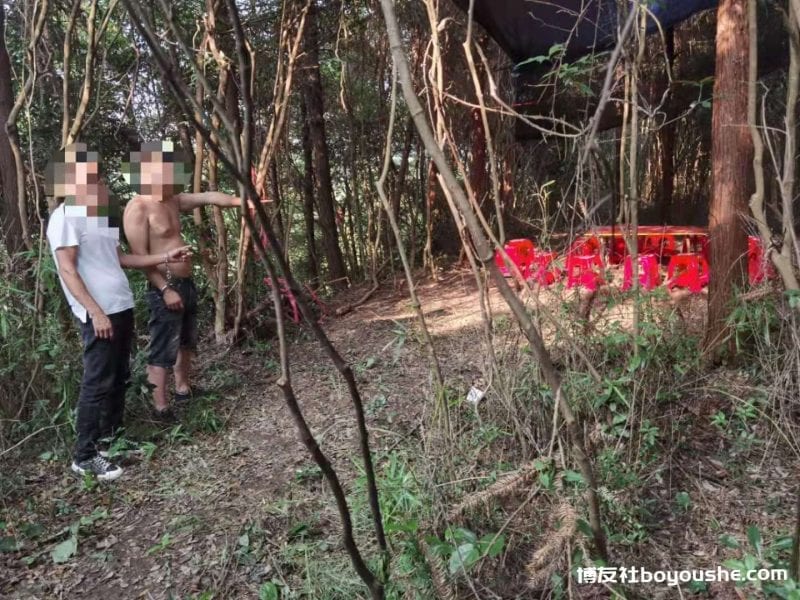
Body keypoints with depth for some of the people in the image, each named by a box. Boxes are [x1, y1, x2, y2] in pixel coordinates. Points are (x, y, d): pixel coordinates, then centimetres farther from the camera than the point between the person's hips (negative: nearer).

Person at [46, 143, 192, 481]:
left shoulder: (100, 215, 17)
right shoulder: (65, 217, -10)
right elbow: (67, 270, -15)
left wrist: (165, 257, 15)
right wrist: (95, 312, -21)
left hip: (121, 307, 9)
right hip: (98, 313, -9)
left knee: (119, 377, 15)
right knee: (98, 382, -5)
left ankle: (112, 437, 27)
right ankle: (85, 456, 4)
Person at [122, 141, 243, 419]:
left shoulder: (173, 200, 9)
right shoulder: (137, 208, -16)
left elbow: (208, 197, 11)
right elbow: (140, 256, -20)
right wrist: (165, 289, -23)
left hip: (186, 283, 10)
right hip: (164, 289, -10)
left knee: (187, 342, 22)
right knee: (163, 350, -2)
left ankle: (183, 388, 39)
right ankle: (160, 407, 7)